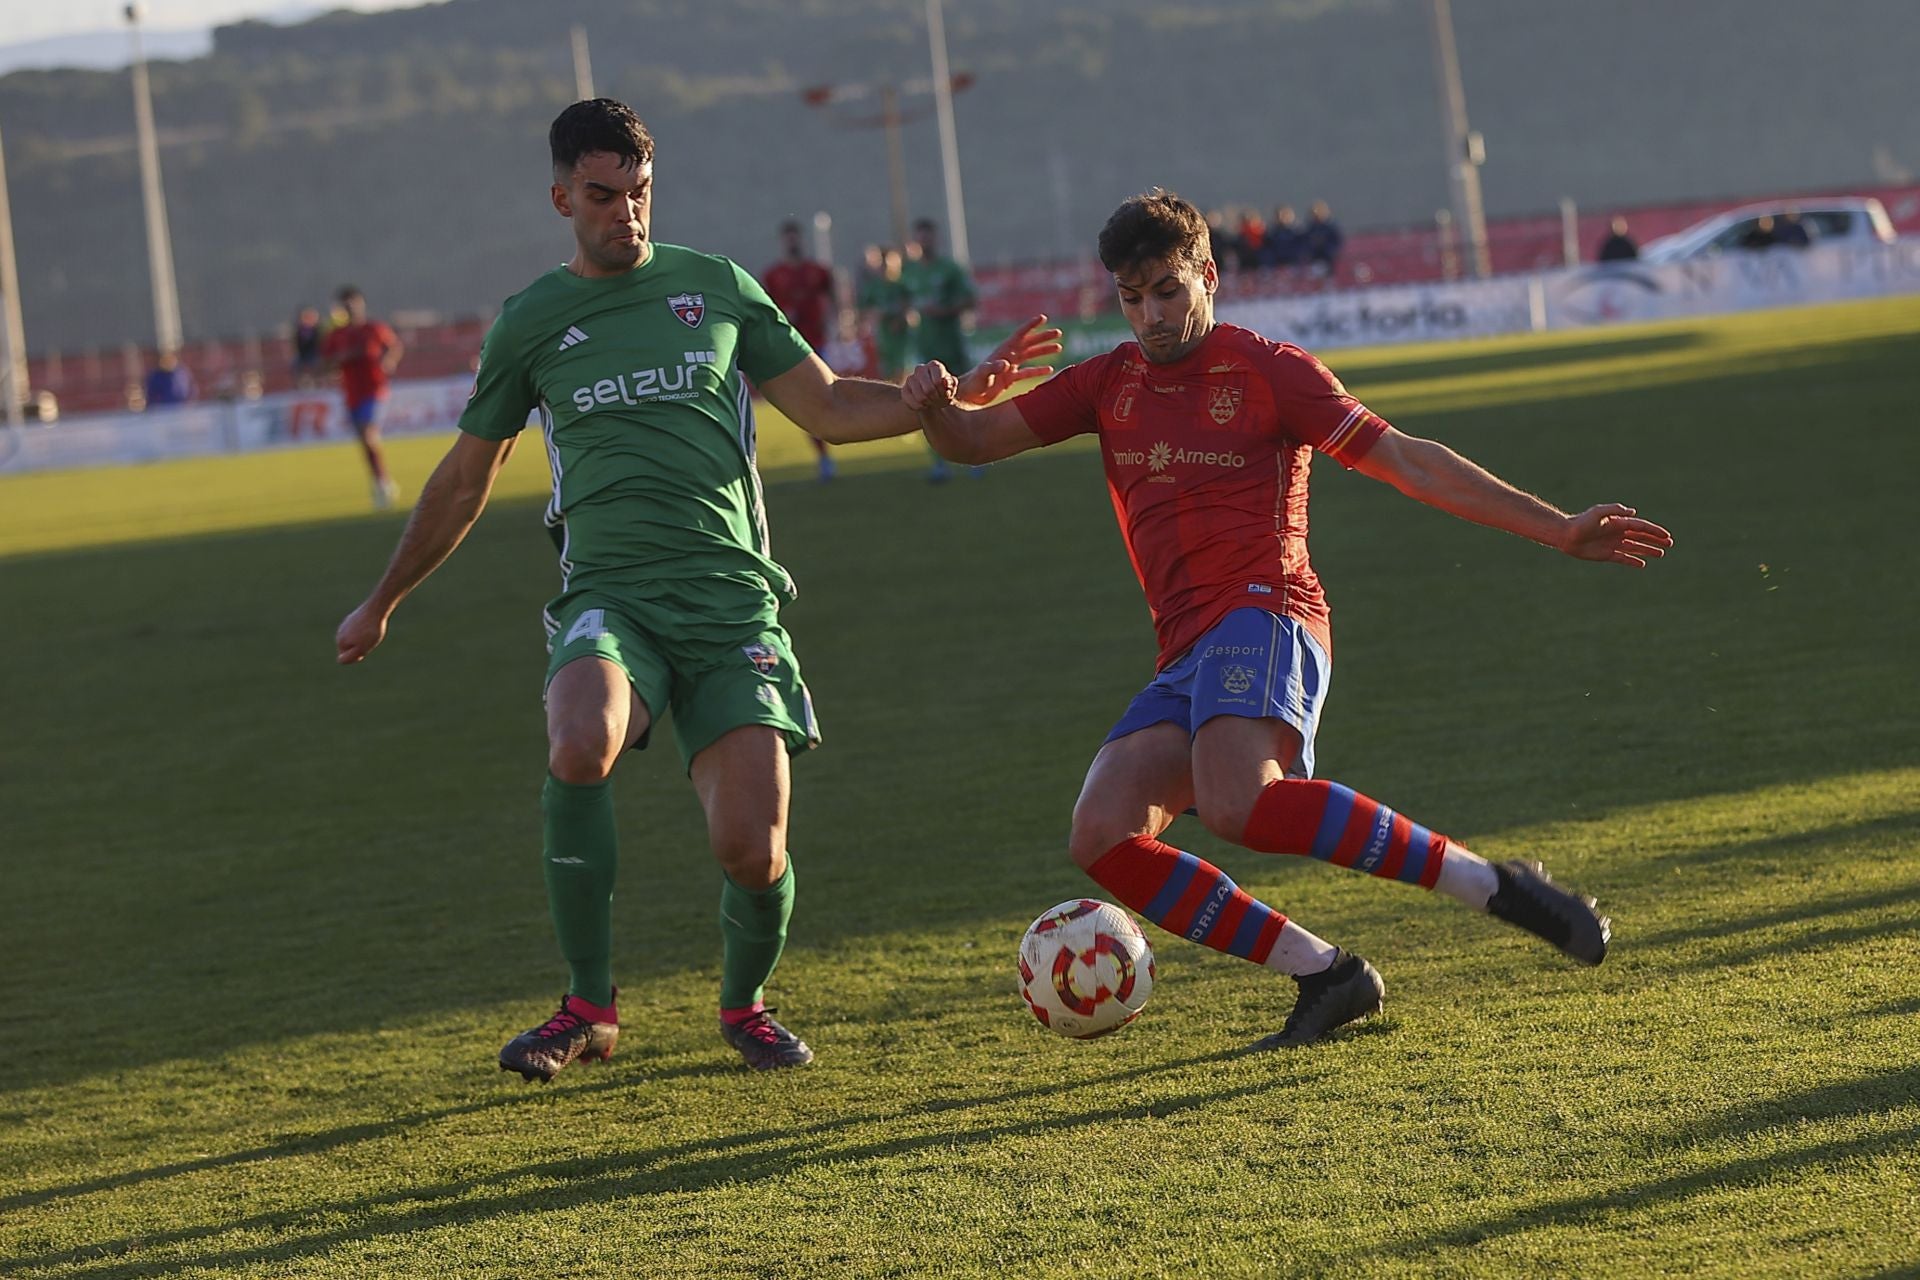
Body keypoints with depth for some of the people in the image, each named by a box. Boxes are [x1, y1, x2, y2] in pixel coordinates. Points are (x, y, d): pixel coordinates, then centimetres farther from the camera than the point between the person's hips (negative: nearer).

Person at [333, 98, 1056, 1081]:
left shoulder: (716, 288, 12)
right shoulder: (530, 324, 11)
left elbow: (829, 409, 15)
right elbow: (464, 481, 23)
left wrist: (962, 396, 3)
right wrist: (382, 604, 30)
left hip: (731, 597, 1)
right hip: (610, 594, -1)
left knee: (754, 849, -13)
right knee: (579, 746, -34)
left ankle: (744, 1002, 21)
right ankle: (588, 1007, -18)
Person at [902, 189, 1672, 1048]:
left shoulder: (1266, 370, 5)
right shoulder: (1111, 385, 20)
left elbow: (1408, 463, 3)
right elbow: (974, 443, 18)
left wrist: (1557, 529, -2)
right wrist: (936, 405, -7)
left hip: (1261, 618, -6)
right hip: (1185, 662, 6)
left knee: (1237, 805, -34)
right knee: (1102, 838, -15)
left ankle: (1490, 884, -29)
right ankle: (1326, 976, -11)